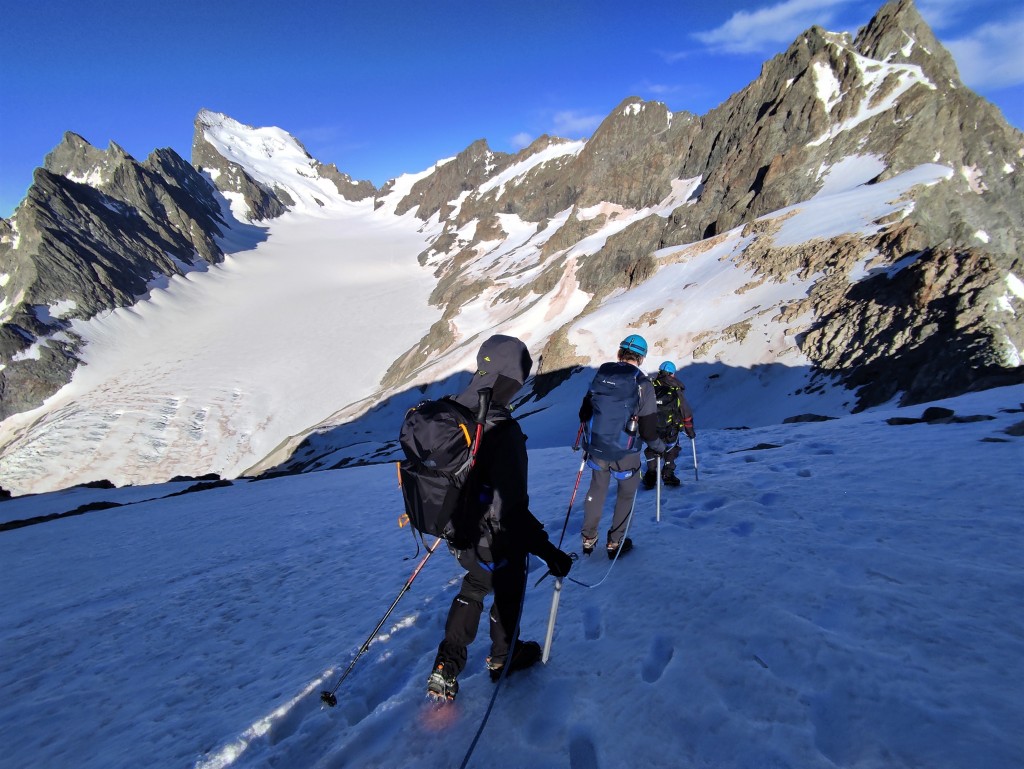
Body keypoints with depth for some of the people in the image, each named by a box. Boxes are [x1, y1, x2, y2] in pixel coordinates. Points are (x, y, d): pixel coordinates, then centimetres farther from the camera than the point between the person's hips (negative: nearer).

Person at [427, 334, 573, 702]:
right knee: (508, 592, 25)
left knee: (474, 586, 32)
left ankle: (446, 666, 36)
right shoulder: (502, 431, -33)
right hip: (496, 544, -6)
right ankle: (503, 656, 50)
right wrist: (547, 550, -24)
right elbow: (509, 510, -34)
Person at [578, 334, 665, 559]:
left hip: (596, 448, 4)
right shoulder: (642, 384, -14)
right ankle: (615, 543, 27)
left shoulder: (600, 375, -3)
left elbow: (584, 412, 5)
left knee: (597, 490, 22)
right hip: (624, 452, -3)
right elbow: (648, 429, -13)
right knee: (626, 494, 18)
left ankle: (588, 540, 30)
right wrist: (659, 447, 7)